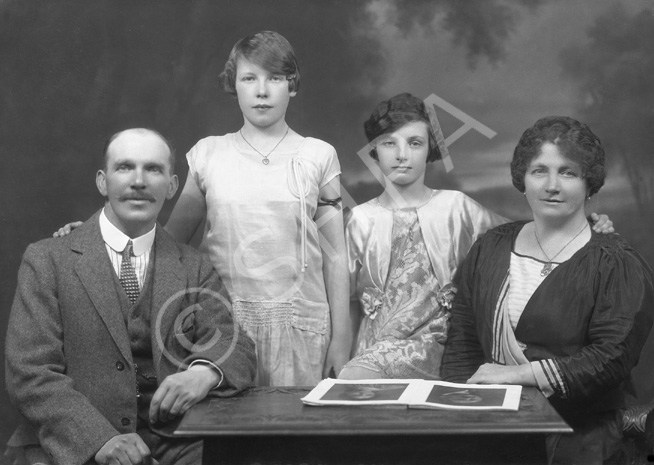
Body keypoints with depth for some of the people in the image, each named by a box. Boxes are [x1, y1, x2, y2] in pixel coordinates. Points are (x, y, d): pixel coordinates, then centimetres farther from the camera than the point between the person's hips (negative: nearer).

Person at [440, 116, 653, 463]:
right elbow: (461, 343, 13)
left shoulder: (618, 265, -1)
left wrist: (518, 374, -14)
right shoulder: (490, 248, 14)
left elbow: (612, 357, -12)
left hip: (575, 437, -3)